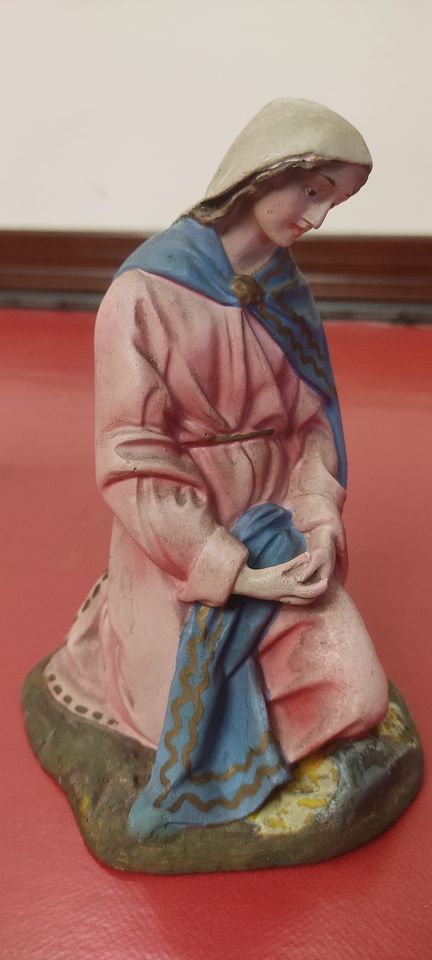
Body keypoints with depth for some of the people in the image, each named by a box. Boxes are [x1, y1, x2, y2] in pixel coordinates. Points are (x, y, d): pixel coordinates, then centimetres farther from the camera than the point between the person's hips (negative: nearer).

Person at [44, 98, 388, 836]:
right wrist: (231, 571, -19)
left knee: (357, 700, -5)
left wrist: (321, 526, -12)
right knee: (193, 720, -4)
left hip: (278, 532, 5)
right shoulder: (145, 292, -15)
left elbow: (312, 421, 5)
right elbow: (131, 465, -16)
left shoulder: (284, 291, 4)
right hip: (180, 546, -4)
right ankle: (139, 628, 24)